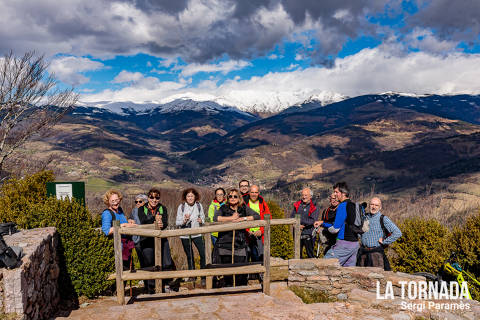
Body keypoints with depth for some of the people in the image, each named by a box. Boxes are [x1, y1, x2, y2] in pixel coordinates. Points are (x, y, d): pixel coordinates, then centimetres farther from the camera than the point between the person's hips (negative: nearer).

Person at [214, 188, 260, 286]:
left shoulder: (244, 208, 9)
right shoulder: (223, 208, 5)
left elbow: (257, 216, 2)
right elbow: (215, 218, -12)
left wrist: (243, 218, -11)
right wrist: (231, 218, -12)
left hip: (240, 244, 0)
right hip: (225, 244, 0)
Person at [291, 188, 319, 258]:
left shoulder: (314, 208, -4)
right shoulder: (297, 205, 7)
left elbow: (313, 221, -14)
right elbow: (292, 217, 3)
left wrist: (300, 220, -16)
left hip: (308, 235, -3)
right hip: (298, 234, 4)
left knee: (310, 255, 4)